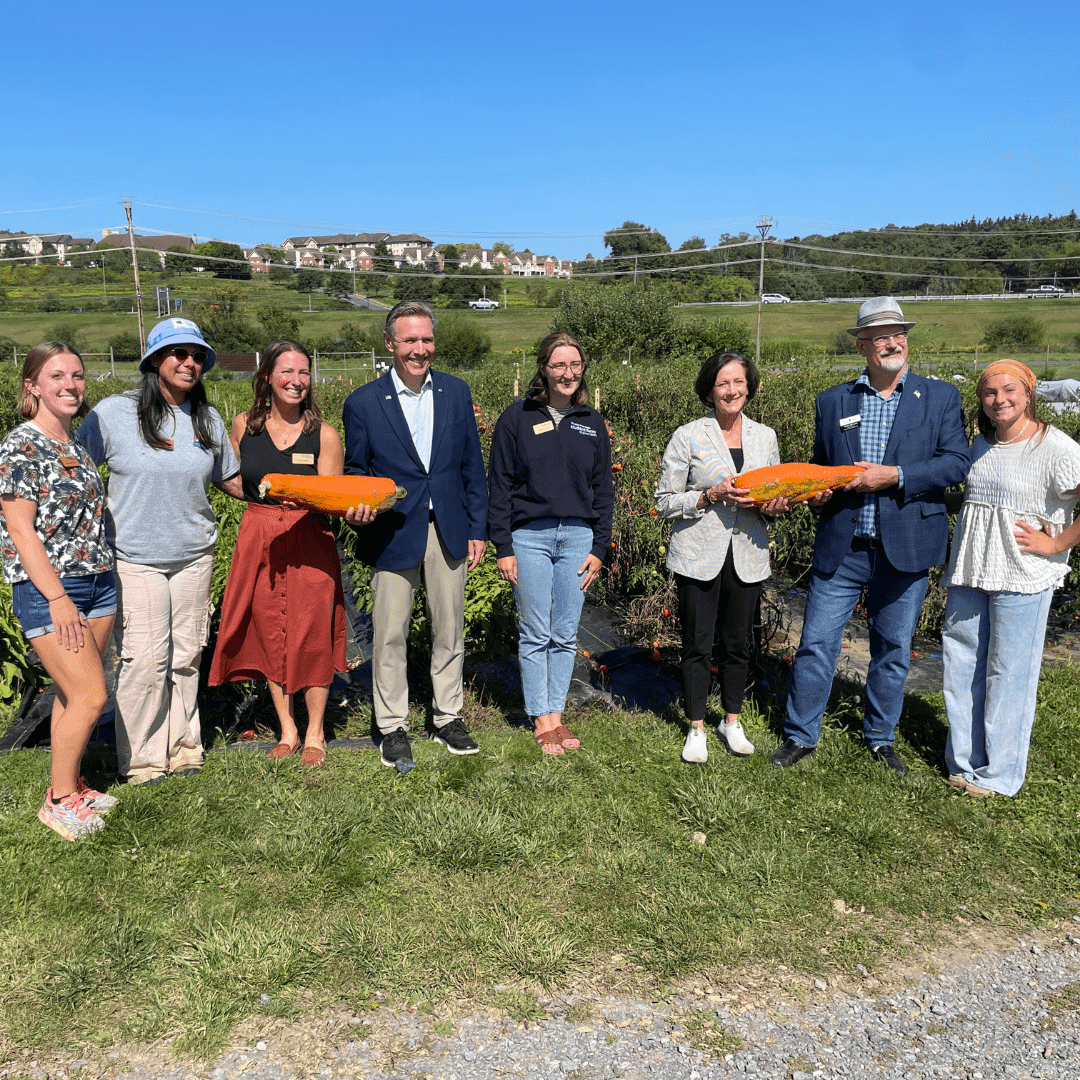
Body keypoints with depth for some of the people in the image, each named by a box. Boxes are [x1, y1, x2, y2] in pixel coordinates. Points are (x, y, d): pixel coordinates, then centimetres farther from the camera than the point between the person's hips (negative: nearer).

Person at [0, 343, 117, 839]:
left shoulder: (76, 446, 11)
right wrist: (58, 598, -18)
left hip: (96, 582, 7)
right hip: (46, 590, -7)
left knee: (73, 692, 13)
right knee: (90, 695, -7)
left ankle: (70, 783, 26)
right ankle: (59, 799, 10)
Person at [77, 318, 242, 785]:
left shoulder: (208, 419, 6)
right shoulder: (113, 413, -5)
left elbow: (231, 480, 16)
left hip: (193, 555, 4)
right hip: (134, 558, -3)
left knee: (185, 655, 10)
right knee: (145, 660, -4)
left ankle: (182, 745, 25)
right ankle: (141, 756, 14)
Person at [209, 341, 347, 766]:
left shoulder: (324, 435, -5)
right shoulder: (244, 426, 3)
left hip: (309, 541, -3)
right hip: (258, 539, 3)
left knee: (311, 634, 1)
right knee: (269, 634, 8)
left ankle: (314, 734, 19)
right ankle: (287, 732, 25)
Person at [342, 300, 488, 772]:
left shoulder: (456, 392, 5)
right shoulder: (363, 402, -4)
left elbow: (471, 465, 8)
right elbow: (355, 470, 4)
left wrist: (477, 529, 5)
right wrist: (357, 509, -17)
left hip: (448, 531, 3)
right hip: (393, 533, -2)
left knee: (449, 629, 12)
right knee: (390, 635, 5)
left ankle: (448, 718, 29)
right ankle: (393, 729, 21)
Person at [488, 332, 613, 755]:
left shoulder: (591, 422, 10)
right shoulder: (516, 418, 0)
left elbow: (602, 489, 13)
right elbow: (499, 485, 0)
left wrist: (599, 547, 5)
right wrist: (502, 547, -5)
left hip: (577, 536, 3)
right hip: (529, 535, -3)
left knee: (566, 634, 7)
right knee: (535, 633, 1)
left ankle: (557, 714, 18)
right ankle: (541, 721, 11)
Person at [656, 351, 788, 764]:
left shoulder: (765, 436, 9)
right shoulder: (687, 437, -3)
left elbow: (776, 493, 20)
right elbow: (665, 502, -3)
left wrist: (775, 504, -4)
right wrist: (711, 495, -17)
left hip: (748, 556, 3)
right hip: (699, 556, -3)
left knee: (738, 642, 11)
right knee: (697, 645, 3)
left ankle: (732, 722, 30)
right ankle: (696, 728, 20)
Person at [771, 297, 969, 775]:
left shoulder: (940, 397, 3)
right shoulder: (832, 401, 8)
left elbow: (956, 463, -5)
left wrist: (893, 476, -16)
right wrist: (815, 493, -5)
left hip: (905, 549, 0)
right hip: (840, 549, 1)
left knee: (893, 650, 12)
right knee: (816, 644, 2)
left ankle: (880, 738, 32)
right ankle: (800, 736, 20)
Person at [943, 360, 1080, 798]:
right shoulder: (981, 444, 10)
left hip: (1022, 579, -6)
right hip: (969, 572, 6)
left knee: (1008, 673, 2)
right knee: (961, 662, 10)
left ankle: (998, 774, 17)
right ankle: (965, 762, 26)